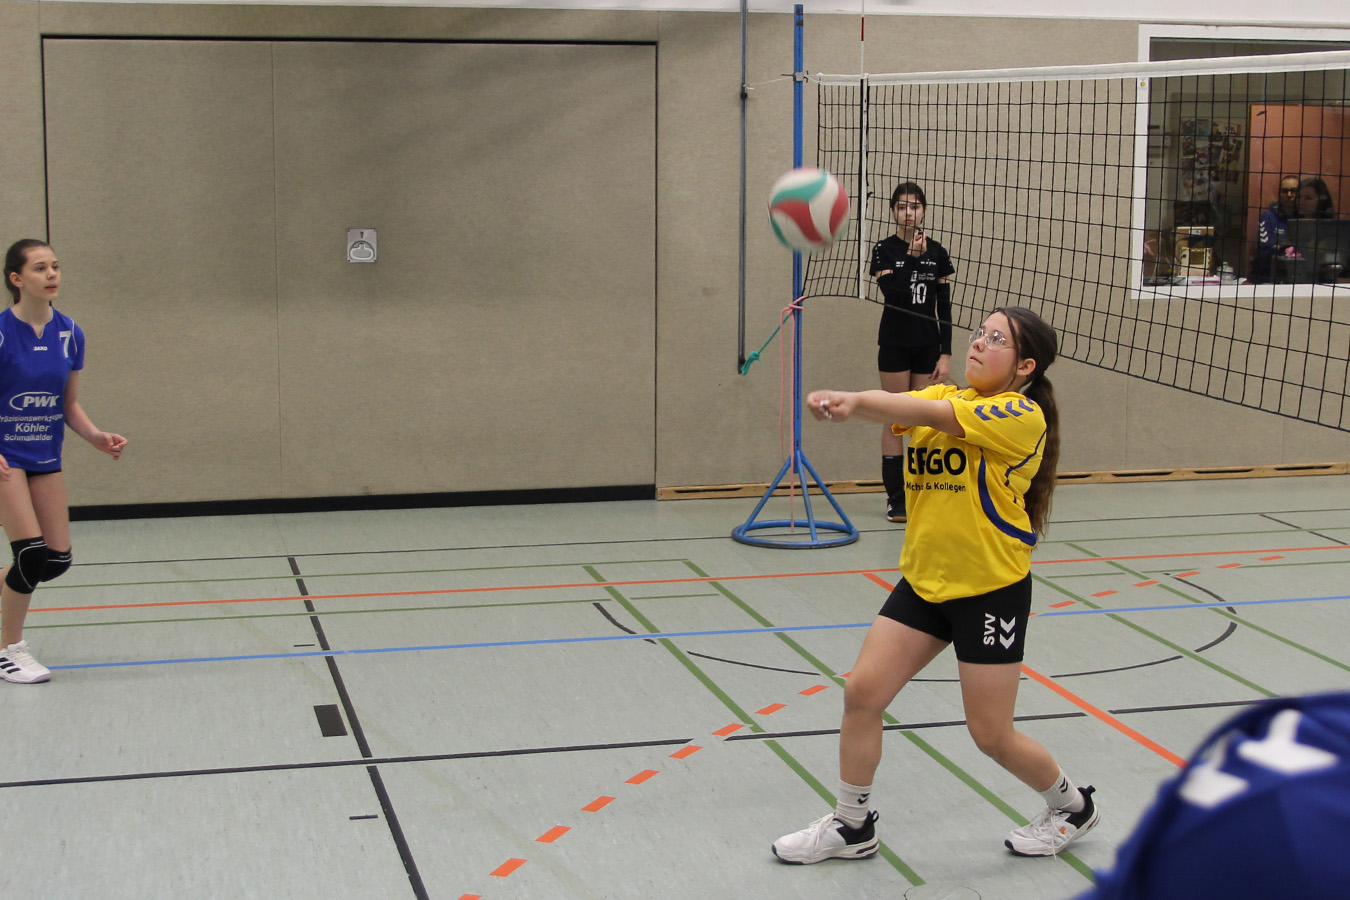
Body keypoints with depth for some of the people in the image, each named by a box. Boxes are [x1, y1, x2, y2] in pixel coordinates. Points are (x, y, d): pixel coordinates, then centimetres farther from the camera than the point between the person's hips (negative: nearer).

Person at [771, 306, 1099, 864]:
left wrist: (855, 400, -39)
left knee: (992, 736, 2)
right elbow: (897, 408, -17)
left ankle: (1073, 807, 30)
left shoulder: (1022, 415, -14)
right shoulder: (944, 396, 5)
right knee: (862, 693, 0)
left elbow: (936, 415, -29)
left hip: (991, 589, -6)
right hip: (922, 581, 6)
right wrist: (847, 404, -39)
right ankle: (852, 827, 18)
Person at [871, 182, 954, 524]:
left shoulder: (937, 253, 5)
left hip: (928, 345, 3)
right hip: (895, 344, -3)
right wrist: (912, 257, -26)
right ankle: (895, 498, 4)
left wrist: (946, 353, 1)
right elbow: (892, 293, -18)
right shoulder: (884, 250, -3)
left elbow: (944, 307, 5)